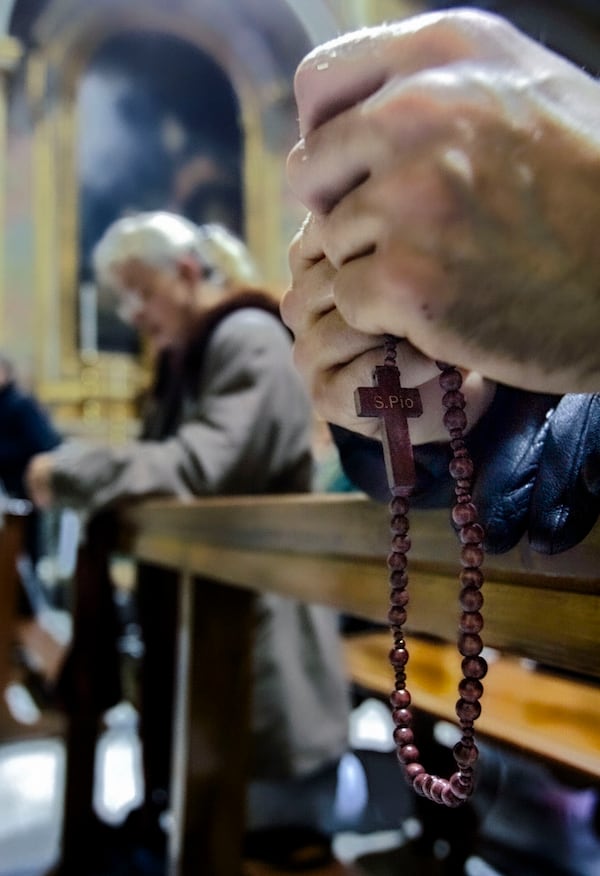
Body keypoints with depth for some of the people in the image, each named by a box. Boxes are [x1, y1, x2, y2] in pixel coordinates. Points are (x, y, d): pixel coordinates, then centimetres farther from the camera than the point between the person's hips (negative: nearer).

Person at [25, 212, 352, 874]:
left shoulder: (249, 342, -15)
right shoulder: (180, 356, 14)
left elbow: (201, 466, -27)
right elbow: (159, 464, 14)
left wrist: (72, 471, -23)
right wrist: (74, 473, -1)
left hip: (251, 615, -9)